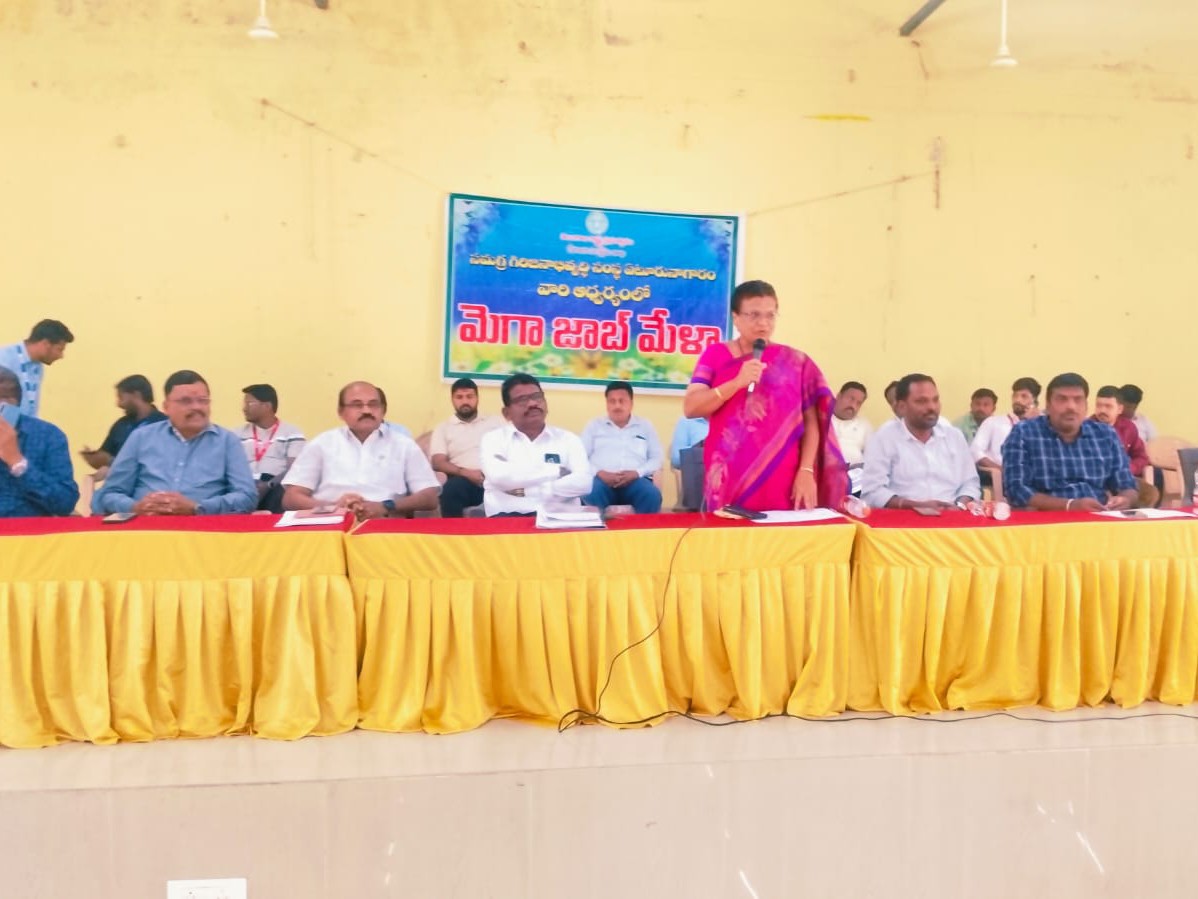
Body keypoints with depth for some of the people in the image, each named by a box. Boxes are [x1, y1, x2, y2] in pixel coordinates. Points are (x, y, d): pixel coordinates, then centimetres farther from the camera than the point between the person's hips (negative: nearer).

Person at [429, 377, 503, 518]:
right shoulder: (443, 428, 17)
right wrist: (466, 473, -14)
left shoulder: (495, 421, 22)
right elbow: (438, 463, 4)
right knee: (452, 488, -36)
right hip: (466, 481, 0)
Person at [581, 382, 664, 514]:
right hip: (602, 479, -1)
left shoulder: (645, 426, 20)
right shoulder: (594, 425, 18)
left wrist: (637, 472, -7)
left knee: (653, 496, -33)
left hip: (635, 480, 1)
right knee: (591, 495, -37)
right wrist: (599, 472, -10)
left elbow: (657, 458, 13)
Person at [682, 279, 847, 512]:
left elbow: (811, 422, 3)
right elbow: (690, 408, -6)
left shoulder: (796, 362, 5)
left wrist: (806, 471, -7)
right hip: (729, 482, 0)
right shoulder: (715, 355, 5)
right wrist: (737, 383, -16)